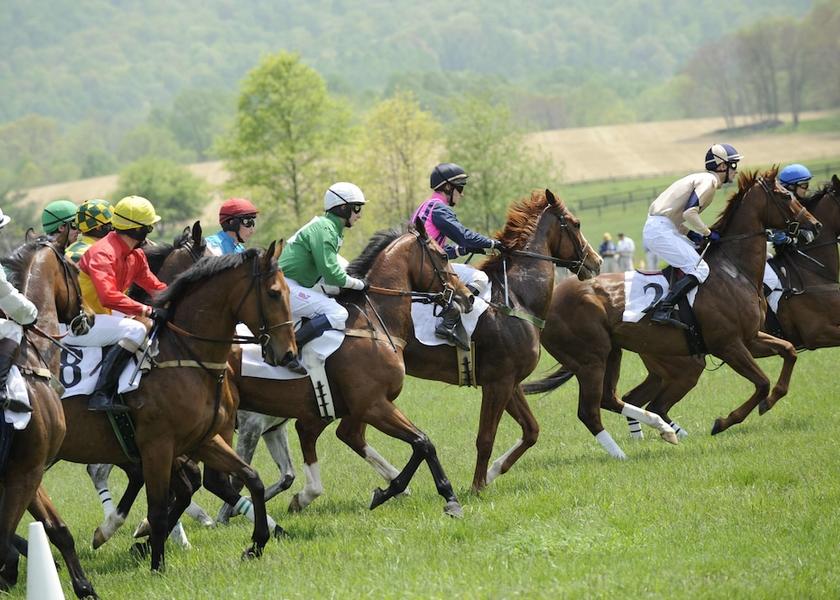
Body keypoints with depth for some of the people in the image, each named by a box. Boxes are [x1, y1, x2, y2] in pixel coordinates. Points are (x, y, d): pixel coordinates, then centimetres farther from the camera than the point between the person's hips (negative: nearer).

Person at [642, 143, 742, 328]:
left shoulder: (700, 179, 22)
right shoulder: (709, 181, -9)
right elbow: (690, 212, -23)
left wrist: (692, 234, 11)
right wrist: (708, 233, -10)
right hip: (662, 231, -10)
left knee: (697, 256, 22)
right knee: (700, 269, -16)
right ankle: (662, 311, -28)